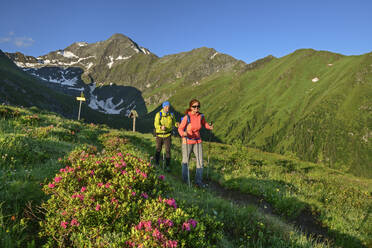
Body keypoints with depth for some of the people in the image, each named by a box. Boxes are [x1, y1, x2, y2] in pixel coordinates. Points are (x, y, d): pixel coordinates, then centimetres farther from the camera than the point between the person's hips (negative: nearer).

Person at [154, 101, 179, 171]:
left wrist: (176, 124, -16)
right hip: (159, 135, 0)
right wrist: (161, 127, -39)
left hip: (168, 135, 1)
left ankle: (167, 166, 5)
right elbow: (156, 124, -18)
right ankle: (156, 163, 35)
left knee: (168, 150, -5)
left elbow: (174, 123, 8)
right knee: (158, 150, 13)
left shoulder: (171, 115, -3)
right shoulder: (158, 114, -10)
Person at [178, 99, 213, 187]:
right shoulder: (187, 117, -17)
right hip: (187, 141, -3)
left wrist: (209, 127, -5)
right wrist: (183, 133, -33)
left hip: (197, 141, 4)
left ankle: (198, 180, 12)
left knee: (200, 161, -1)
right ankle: (185, 180, 29)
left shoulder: (201, 116, -5)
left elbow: (204, 123, 16)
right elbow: (180, 129, -12)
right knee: (186, 160, 9)